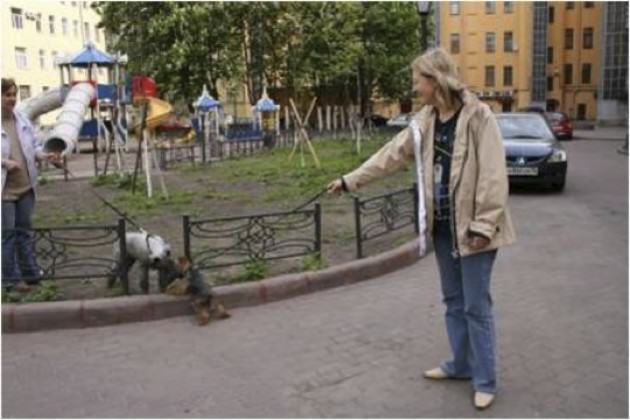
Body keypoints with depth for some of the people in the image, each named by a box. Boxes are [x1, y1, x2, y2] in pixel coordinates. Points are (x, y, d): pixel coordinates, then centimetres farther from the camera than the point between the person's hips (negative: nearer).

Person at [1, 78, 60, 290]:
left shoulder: (22, 120, 8)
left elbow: (33, 146, 15)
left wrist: (44, 155, -3)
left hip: (25, 186, 6)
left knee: (24, 230, 15)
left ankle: (30, 272, 24)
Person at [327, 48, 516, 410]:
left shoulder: (478, 116, -14)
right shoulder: (425, 121, 7)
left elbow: (493, 176, -17)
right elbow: (391, 155, 14)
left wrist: (483, 225, -20)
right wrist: (350, 180, 16)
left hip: (470, 228, -7)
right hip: (443, 226, 7)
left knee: (476, 306, 0)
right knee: (454, 301, 17)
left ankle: (486, 382, 14)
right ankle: (462, 364, 33)